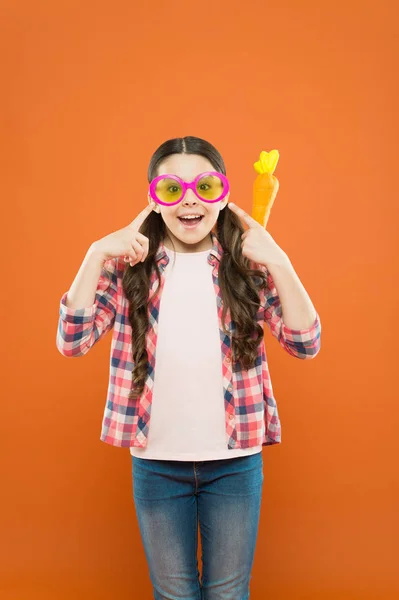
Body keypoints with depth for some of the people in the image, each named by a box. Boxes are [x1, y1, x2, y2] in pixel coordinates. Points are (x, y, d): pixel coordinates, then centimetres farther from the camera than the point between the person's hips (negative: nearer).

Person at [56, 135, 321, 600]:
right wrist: (97, 255, -23)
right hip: (155, 462, 0)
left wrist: (279, 264, -24)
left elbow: (305, 345, -11)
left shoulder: (247, 267, -4)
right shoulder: (129, 268, -4)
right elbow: (72, 341, -12)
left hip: (235, 461, 0)